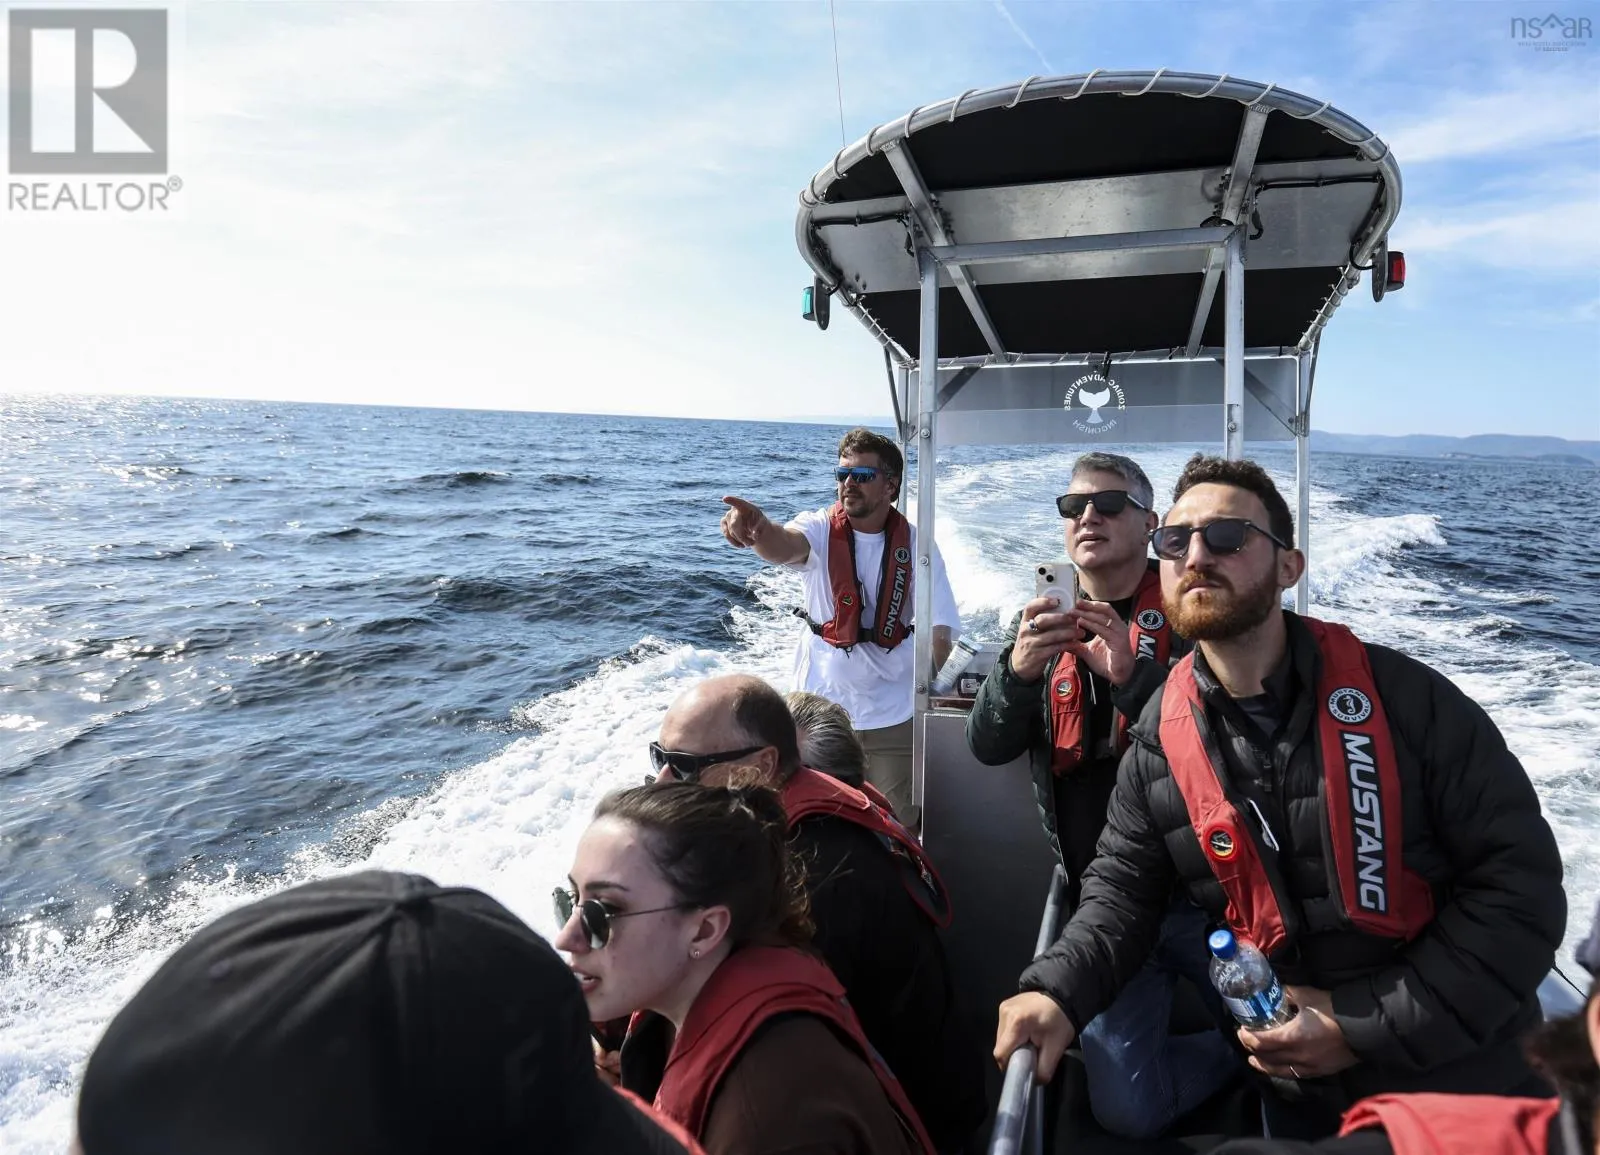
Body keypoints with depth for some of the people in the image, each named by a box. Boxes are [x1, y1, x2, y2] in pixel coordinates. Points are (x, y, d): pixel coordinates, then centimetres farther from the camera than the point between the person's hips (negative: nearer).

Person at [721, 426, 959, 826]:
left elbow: (940, 629, -8)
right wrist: (757, 527, -56)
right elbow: (784, 546, -35)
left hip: (891, 715, 1)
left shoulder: (915, 545, -7)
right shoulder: (821, 529, -11)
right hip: (820, 707, 0)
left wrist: (917, 684, -16)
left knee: (898, 826, 14)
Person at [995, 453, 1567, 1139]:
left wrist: (1369, 1026, -18)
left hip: (1468, 1077, -2)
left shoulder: (1405, 698, -18)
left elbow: (1522, 884, -14)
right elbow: (1124, 885, -2)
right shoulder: (1158, 737, -8)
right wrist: (1058, 989, -21)